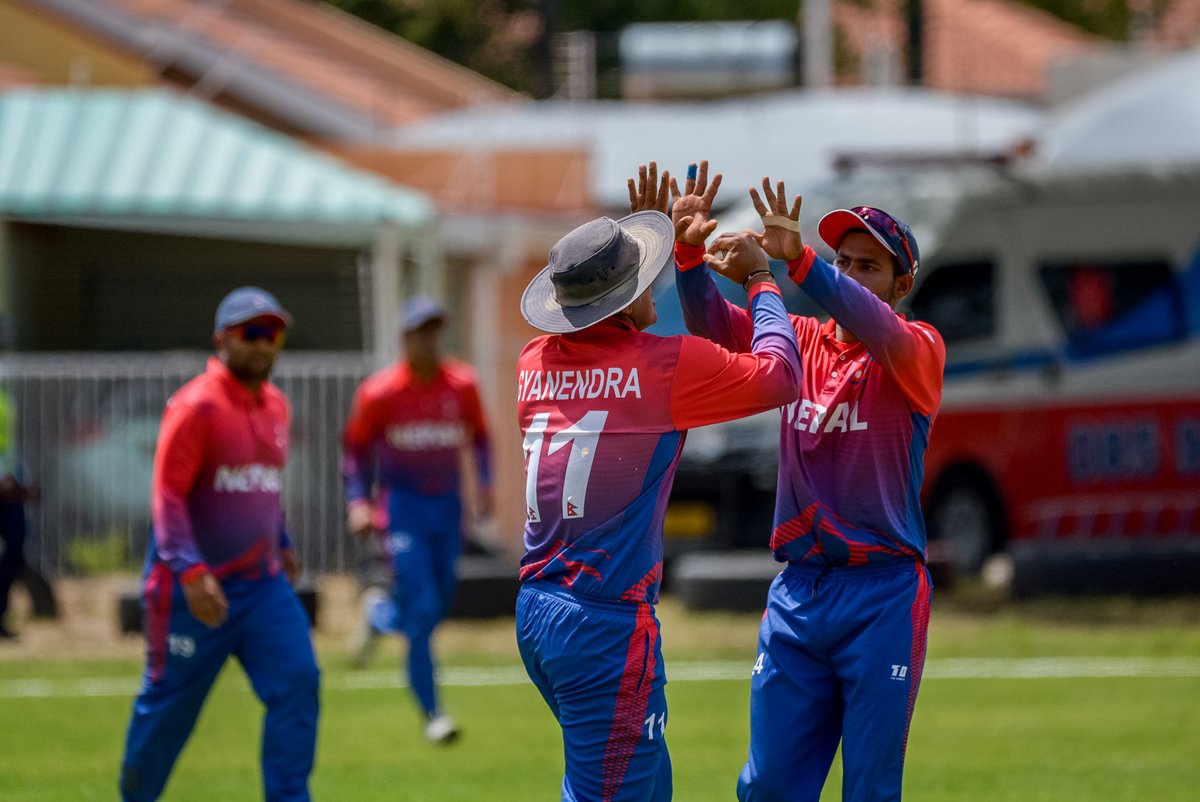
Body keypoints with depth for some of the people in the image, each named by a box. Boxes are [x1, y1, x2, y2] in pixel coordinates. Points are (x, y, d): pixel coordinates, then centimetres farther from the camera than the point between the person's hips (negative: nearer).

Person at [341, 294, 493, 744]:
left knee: (437, 610, 10)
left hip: (447, 504, 4)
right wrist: (358, 501, -9)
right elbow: (356, 446, 1)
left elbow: (478, 436, 14)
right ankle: (431, 713, -3)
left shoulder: (462, 385, -1)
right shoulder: (380, 392, -9)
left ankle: (381, 613, 44)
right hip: (401, 504, -4)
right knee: (422, 609, -13)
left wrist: (484, 483, 0)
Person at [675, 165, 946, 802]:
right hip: (797, 592, 4)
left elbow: (872, 324, -25)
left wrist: (795, 261, -41)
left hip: (883, 594, -4)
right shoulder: (804, 341, 10)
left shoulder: (918, 350, -4)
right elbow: (712, 321, -3)